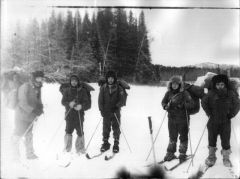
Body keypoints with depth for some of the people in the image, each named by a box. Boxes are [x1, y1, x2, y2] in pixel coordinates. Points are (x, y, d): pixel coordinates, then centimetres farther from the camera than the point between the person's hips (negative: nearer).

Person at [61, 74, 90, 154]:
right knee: (68, 132, -4)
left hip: (79, 115, -1)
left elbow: (87, 103, -1)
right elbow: (63, 101, 3)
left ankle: (80, 149, 16)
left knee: (80, 133, 1)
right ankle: (67, 149, 10)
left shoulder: (82, 91, 4)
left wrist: (81, 106, -22)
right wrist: (69, 104, -18)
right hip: (69, 115, 1)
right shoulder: (67, 91, 8)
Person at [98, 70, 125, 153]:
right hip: (106, 112, 1)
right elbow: (100, 100, 6)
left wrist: (116, 106, -17)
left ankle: (116, 145, 11)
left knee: (116, 128, 1)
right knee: (105, 128, 5)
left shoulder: (119, 88, 1)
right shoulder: (103, 88, 6)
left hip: (115, 112, -1)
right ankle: (105, 143, 18)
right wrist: (102, 110, -5)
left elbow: (121, 100, -1)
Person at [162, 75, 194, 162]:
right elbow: (163, 102, 11)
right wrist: (166, 106, -11)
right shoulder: (168, 93, 5)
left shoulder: (184, 93, -7)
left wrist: (182, 105, -29)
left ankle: (182, 154, 18)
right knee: (172, 137, 13)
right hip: (171, 118, 3)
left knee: (183, 137, 5)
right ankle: (170, 153, 23)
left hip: (182, 118, -3)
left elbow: (190, 103, -12)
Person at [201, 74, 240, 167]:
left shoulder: (231, 94, -7)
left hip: (226, 122, 0)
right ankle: (211, 157, 28)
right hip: (213, 122, 0)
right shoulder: (211, 93, -9)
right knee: (212, 140, 11)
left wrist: (231, 114, 1)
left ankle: (226, 158, 21)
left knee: (226, 141, 4)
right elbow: (204, 103, 6)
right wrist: (209, 113, 2)